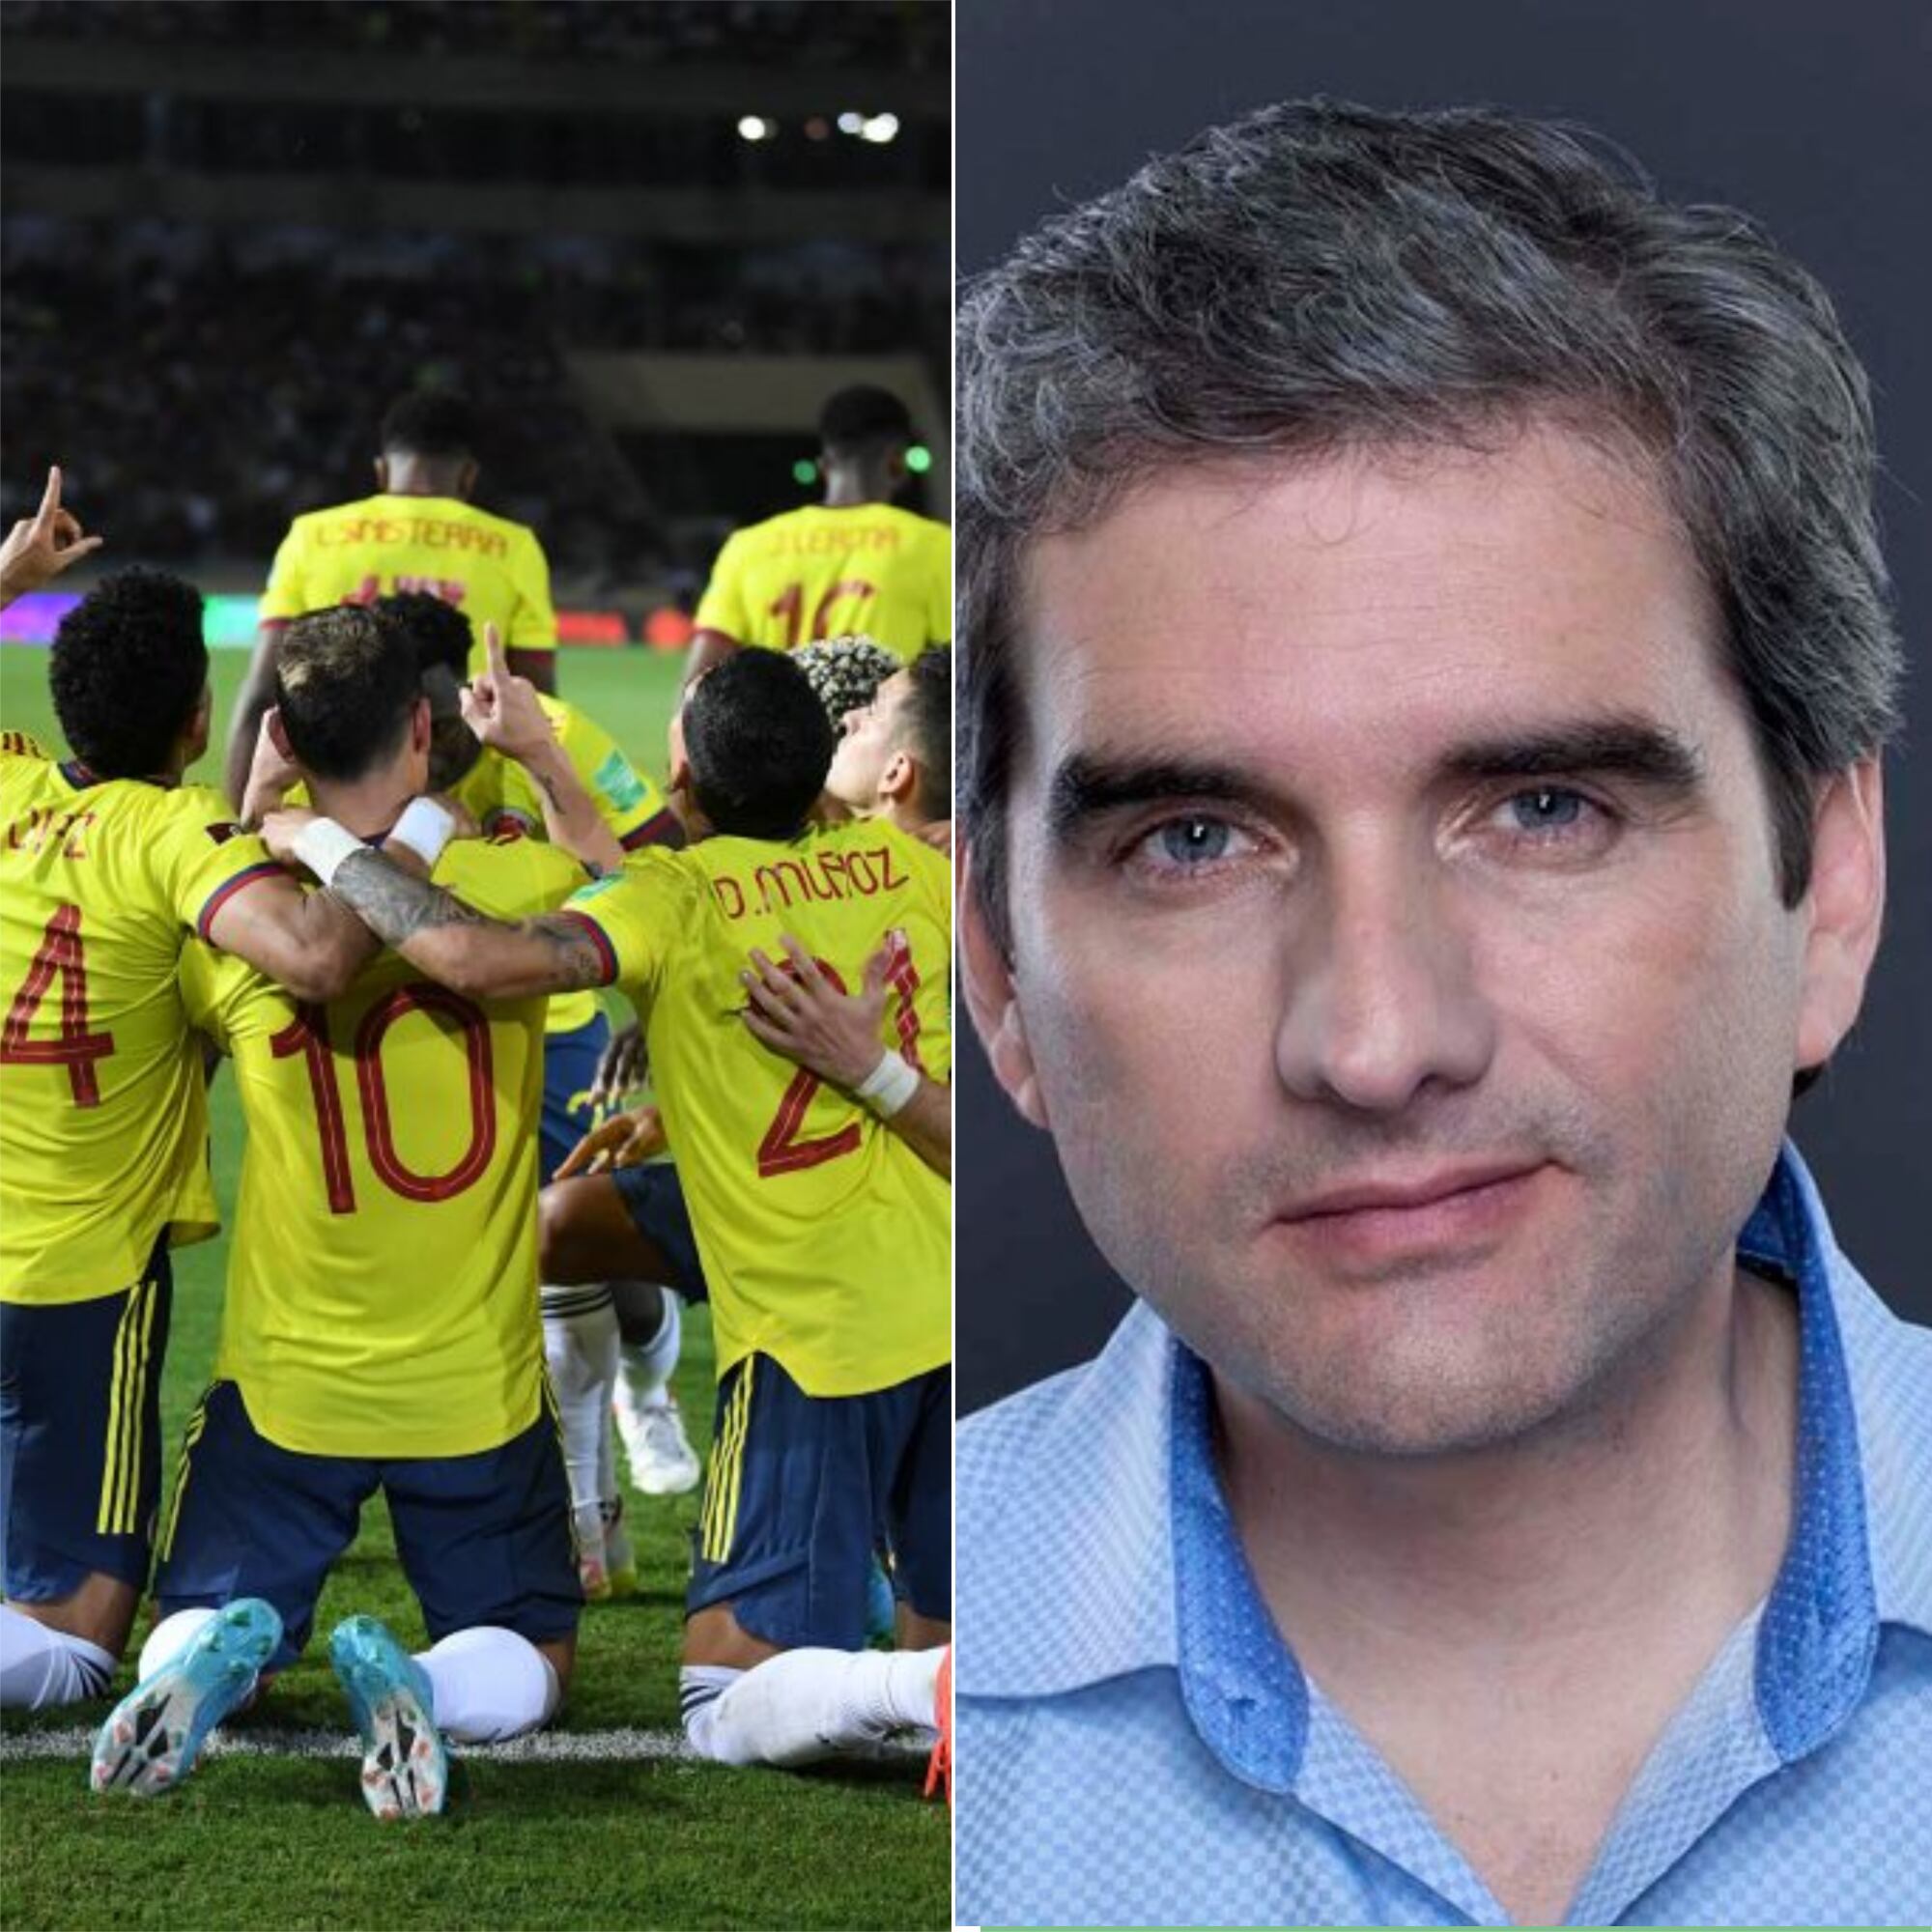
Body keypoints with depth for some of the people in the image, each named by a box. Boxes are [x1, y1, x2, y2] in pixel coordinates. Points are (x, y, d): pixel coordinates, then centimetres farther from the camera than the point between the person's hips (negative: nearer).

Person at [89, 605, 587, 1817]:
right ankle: (423, 1687, -20)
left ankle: (218, 1657, -21)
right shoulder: (515, 884, -11)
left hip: (286, 1386, 1)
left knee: (198, 1627, 17)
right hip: (476, 1390, -1)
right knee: (532, 1659, 16)